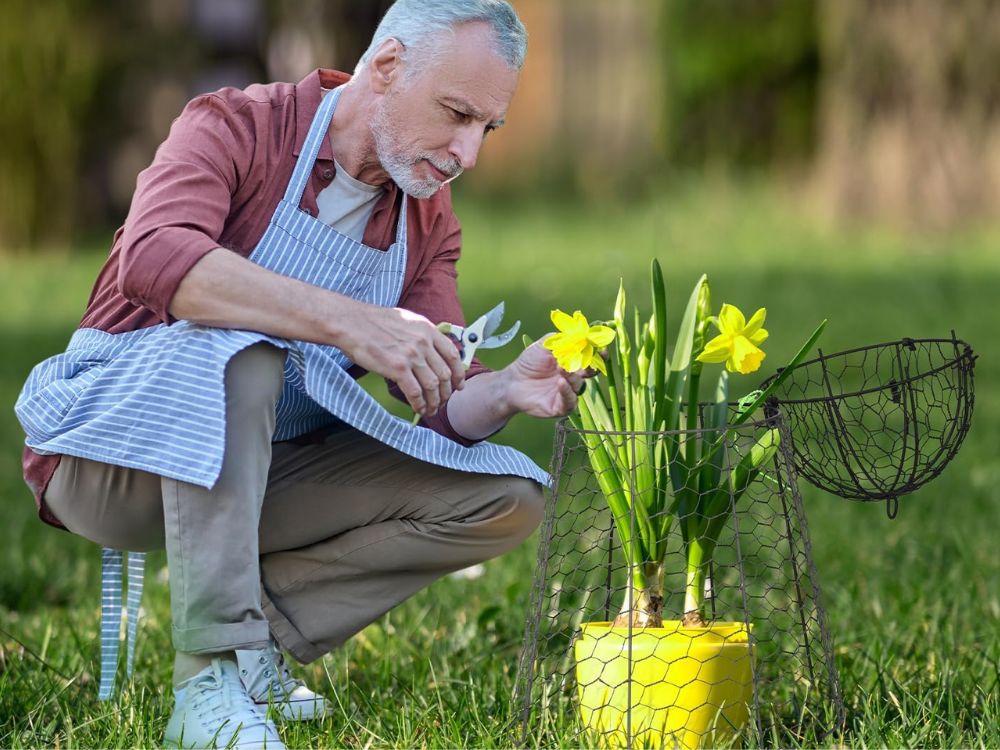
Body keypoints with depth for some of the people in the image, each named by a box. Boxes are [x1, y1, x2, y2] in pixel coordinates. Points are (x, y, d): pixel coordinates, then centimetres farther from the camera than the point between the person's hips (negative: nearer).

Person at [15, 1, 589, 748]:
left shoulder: (425, 218, 6)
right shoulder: (236, 127, -14)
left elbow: (444, 404, -1)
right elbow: (155, 260, -35)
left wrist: (504, 392, -25)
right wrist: (347, 321, -42)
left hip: (266, 473, 6)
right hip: (111, 447, -6)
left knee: (506, 497, -7)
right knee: (236, 350, -38)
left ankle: (260, 633, -9)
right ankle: (216, 678, -34)